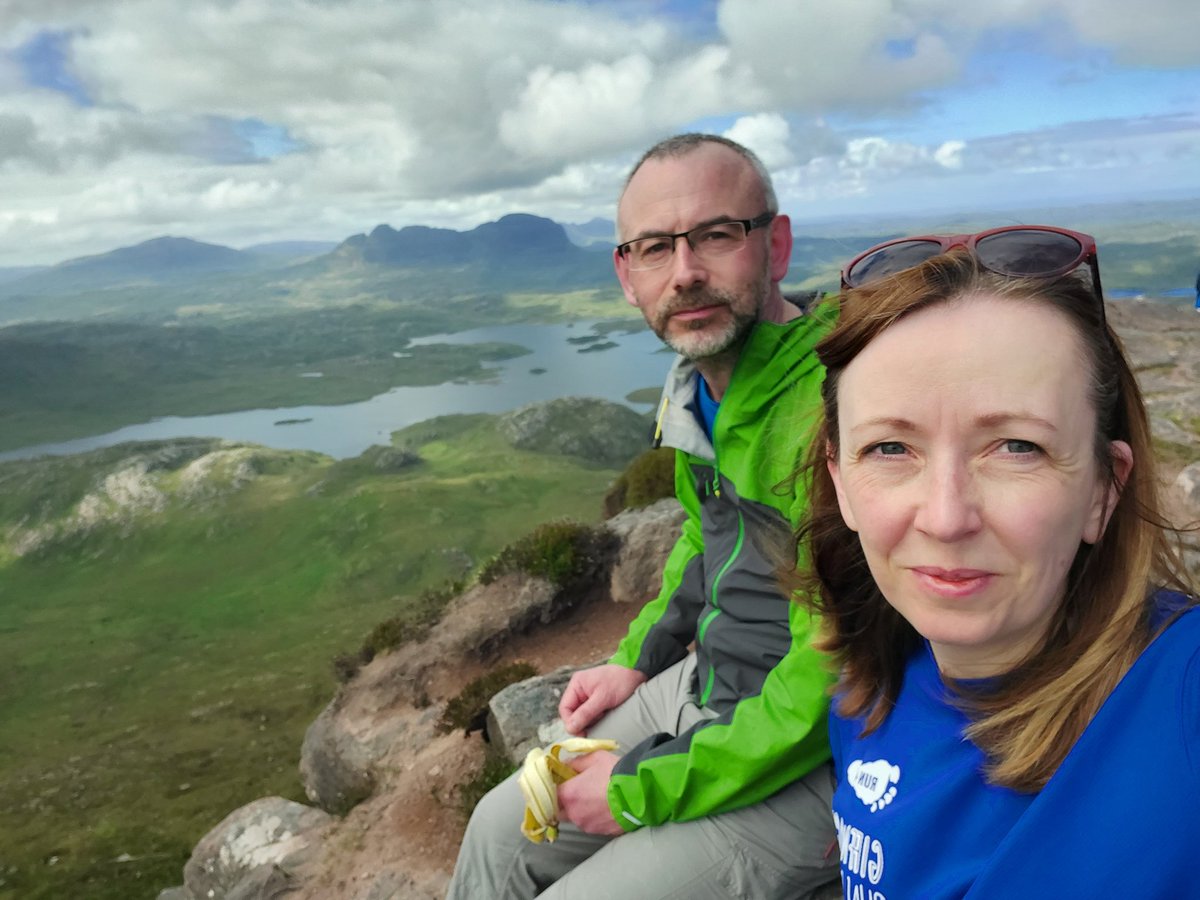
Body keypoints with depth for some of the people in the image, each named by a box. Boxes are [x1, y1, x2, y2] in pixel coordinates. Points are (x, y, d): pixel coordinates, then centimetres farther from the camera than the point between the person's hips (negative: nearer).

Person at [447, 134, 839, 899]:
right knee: (503, 830, 12)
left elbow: (824, 687, -27)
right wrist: (636, 661, 12)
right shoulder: (695, 384, 0)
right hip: (709, 691, 8)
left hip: (811, 762, -7)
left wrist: (642, 791, -17)